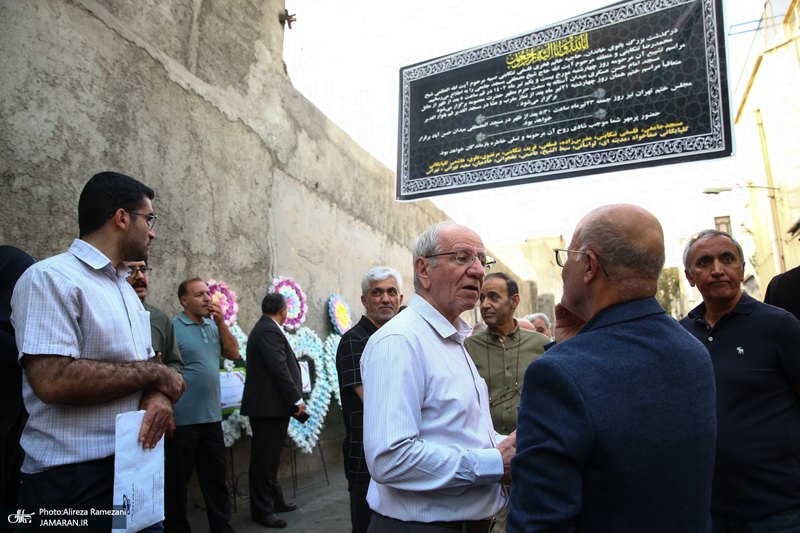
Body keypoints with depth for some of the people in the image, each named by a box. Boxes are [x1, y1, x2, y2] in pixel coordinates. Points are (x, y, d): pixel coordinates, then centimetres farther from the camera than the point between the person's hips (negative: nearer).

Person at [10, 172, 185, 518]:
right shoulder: (51, 278, -12)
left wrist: (158, 395, -10)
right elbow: (53, 381, -24)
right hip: (73, 479, -8)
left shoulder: (127, 291, 16)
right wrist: (153, 372, -15)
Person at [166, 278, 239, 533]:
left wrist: (221, 323, -6)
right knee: (176, 480, 10)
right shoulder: (173, 328, -11)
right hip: (182, 421, -6)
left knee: (216, 477, 16)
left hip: (212, 417, 6)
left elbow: (233, 353, 4)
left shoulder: (213, 326, 9)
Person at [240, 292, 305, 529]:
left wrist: (293, 398, 17)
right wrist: (297, 399, -16)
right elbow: (280, 369, -23)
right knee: (265, 458, 1)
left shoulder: (265, 329, 15)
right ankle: (262, 510, 12)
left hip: (272, 405, 11)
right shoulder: (269, 331, -18)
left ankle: (274, 500, 31)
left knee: (271, 456, 19)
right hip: (268, 406, -11)